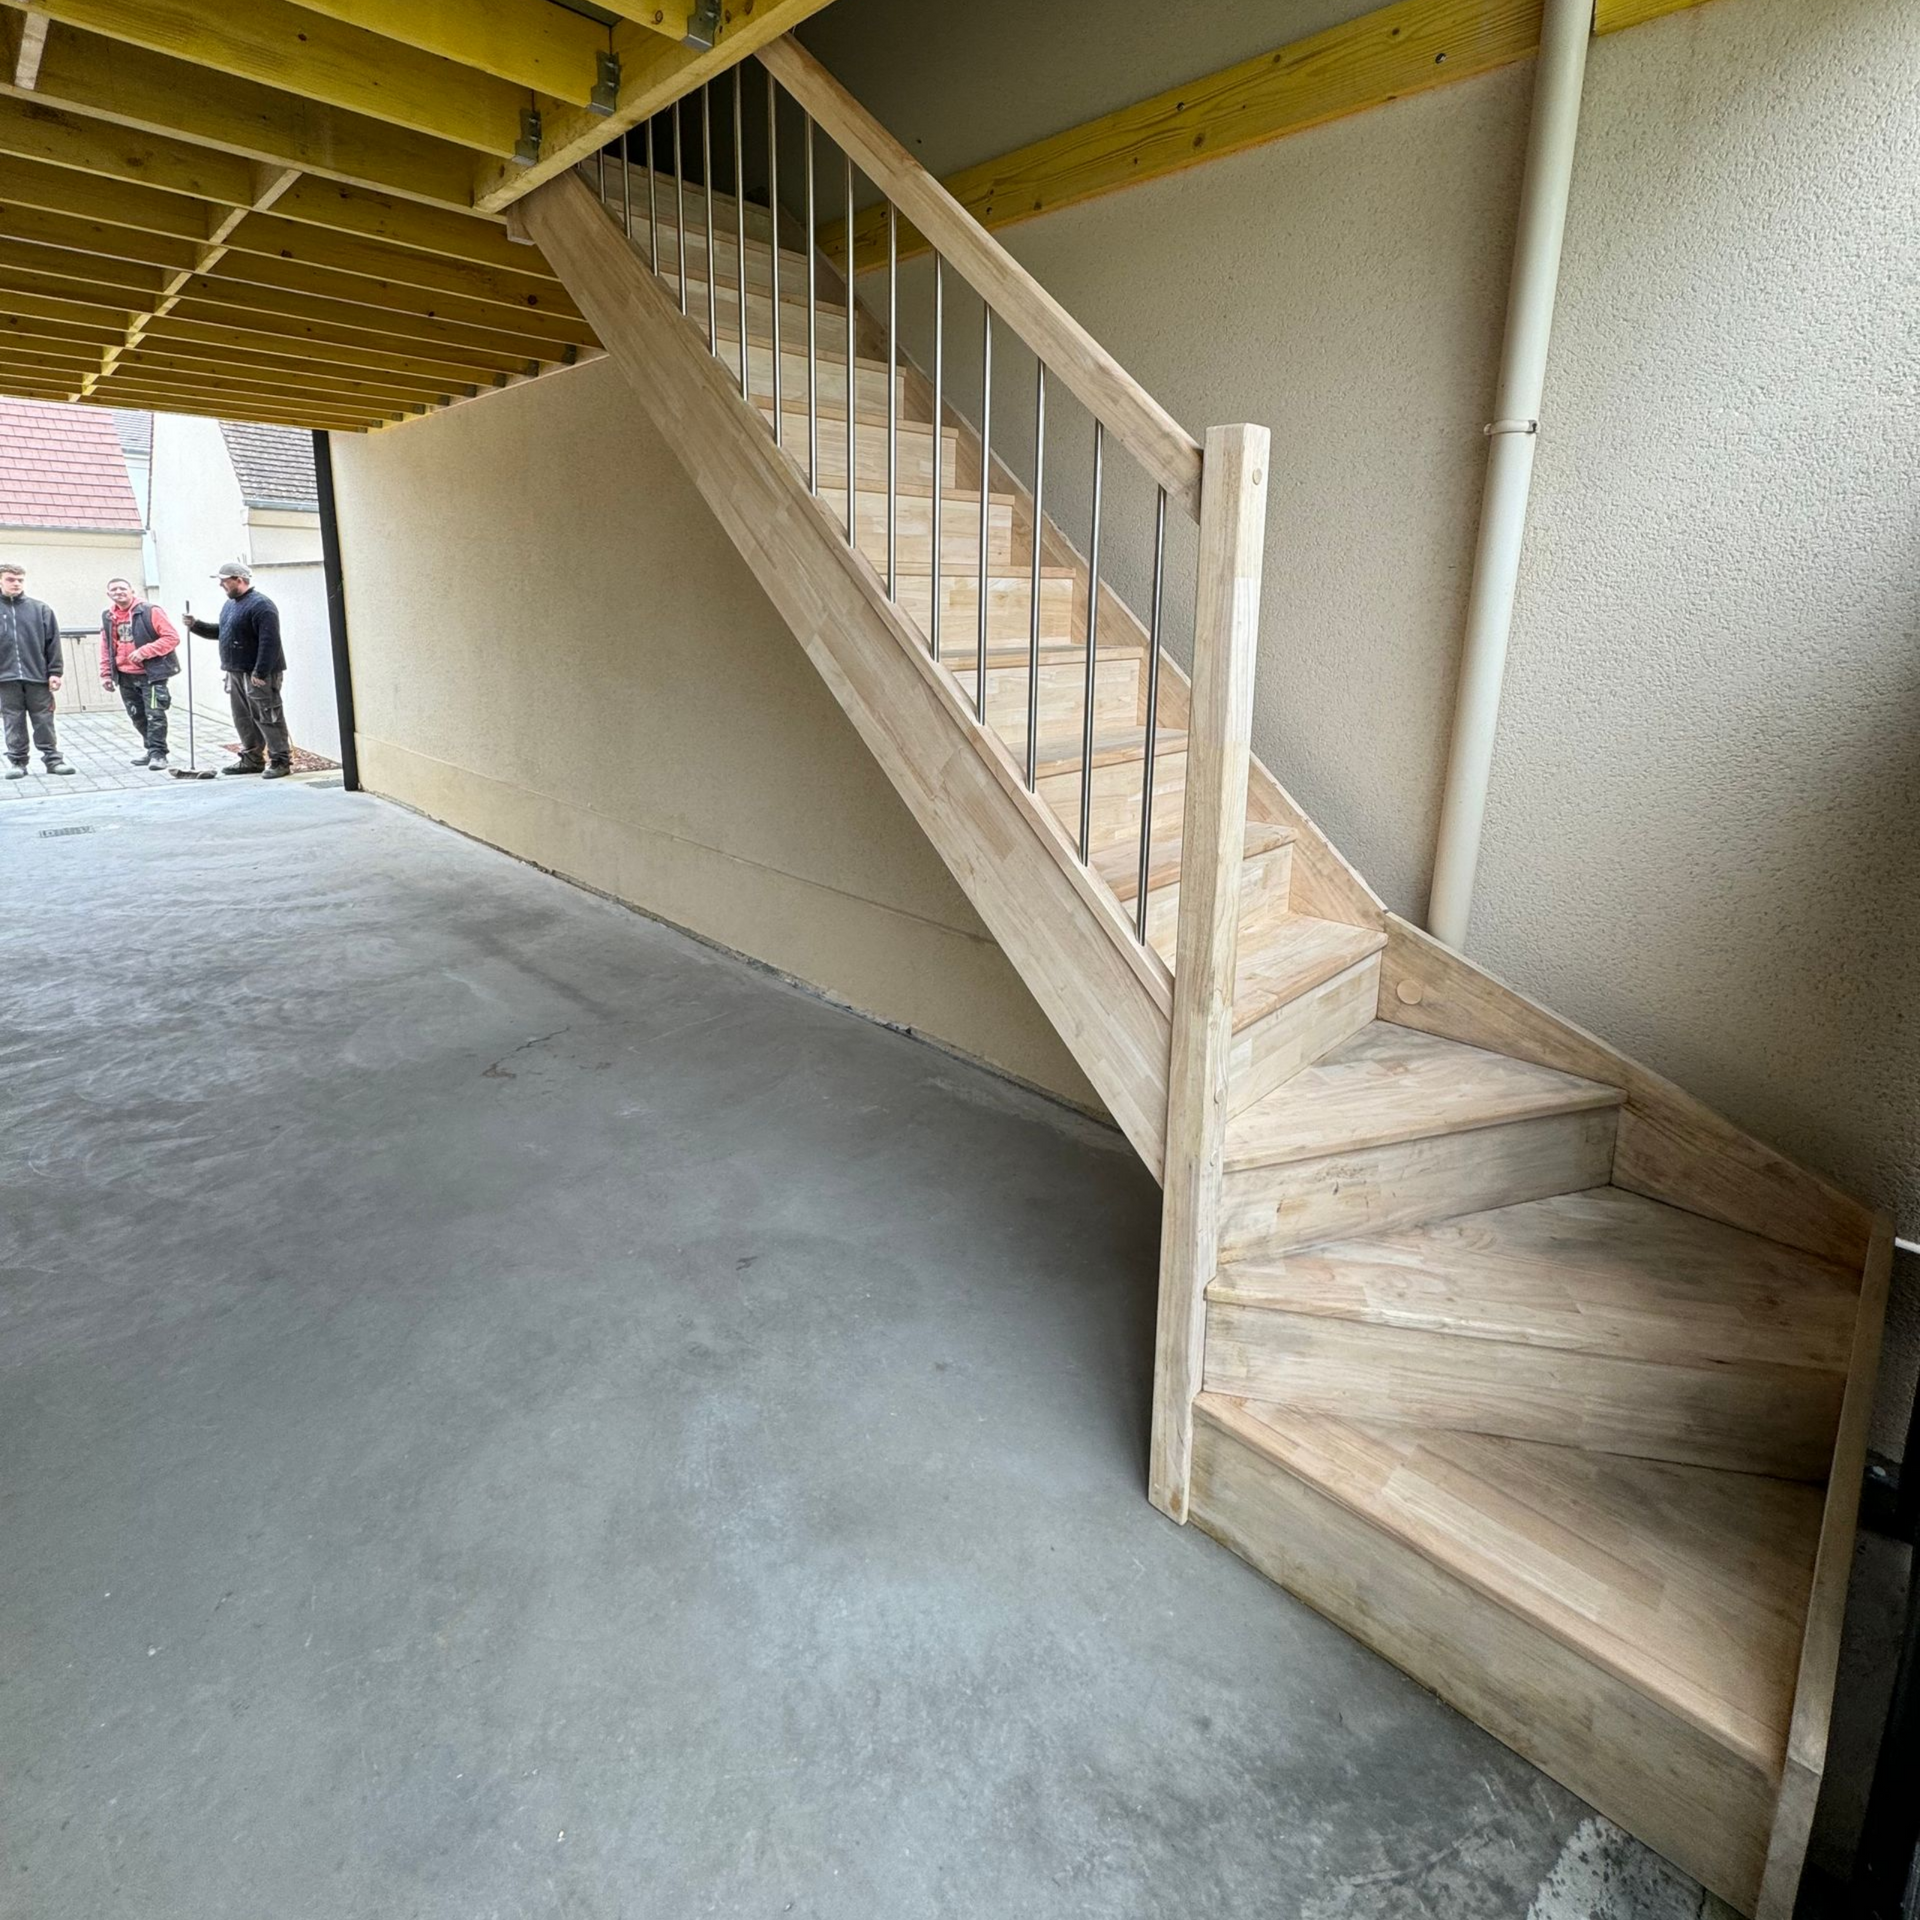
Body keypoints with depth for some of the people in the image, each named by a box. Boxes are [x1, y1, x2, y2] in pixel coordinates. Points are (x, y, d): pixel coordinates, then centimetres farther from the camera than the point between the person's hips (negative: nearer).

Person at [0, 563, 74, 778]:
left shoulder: (40, 609, 4)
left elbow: (53, 642, 4)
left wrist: (54, 672, -2)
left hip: (37, 676, -1)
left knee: (44, 721, 4)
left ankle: (52, 758, 11)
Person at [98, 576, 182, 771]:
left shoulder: (150, 611, -8)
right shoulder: (108, 617, 10)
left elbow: (172, 637, -15)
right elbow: (106, 648, 17)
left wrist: (144, 651, -21)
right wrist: (106, 674, 13)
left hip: (152, 673, -6)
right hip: (125, 676, 6)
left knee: (154, 715, -10)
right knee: (137, 715, 13)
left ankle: (157, 754, -4)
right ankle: (150, 747, 27)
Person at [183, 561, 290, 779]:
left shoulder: (260, 605, -15)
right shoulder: (230, 604, 17)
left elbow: (269, 643, -21)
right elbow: (221, 632, 29)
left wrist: (260, 673, -24)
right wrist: (196, 625, 15)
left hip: (258, 675, -10)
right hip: (236, 673, 10)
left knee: (267, 718, -7)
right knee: (244, 719, 12)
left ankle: (281, 761, -3)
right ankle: (251, 760, 20)